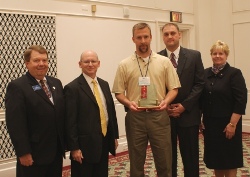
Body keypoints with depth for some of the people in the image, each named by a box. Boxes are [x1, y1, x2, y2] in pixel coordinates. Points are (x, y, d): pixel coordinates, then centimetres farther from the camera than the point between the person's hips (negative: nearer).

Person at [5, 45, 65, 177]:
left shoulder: (56, 83, 11)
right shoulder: (17, 87, -10)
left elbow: (63, 113, 12)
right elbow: (15, 123, -16)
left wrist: (64, 142, 9)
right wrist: (23, 153, -18)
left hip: (57, 151, 6)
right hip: (33, 155, -6)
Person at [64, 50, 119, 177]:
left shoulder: (104, 84, 11)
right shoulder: (72, 88, -11)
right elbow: (70, 121, -14)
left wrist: (114, 136, 13)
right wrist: (74, 148, -15)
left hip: (104, 142, 6)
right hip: (85, 145, -6)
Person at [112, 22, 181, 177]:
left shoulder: (164, 62, 4)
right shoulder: (124, 65, 3)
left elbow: (174, 88, 5)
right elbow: (119, 92, 5)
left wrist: (166, 101, -13)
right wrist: (129, 103, -14)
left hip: (159, 115, 0)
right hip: (135, 116, 0)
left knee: (164, 161, 7)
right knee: (136, 162, 11)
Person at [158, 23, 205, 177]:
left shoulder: (194, 56, 1)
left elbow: (200, 83, -2)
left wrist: (184, 105, -10)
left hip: (188, 114, 0)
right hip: (164, 114, 1)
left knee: (190, 157, 8)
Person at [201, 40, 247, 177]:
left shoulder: (234, 73, -8)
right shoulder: (206, 73, 7)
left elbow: (241, 100, -13)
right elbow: (201, 98, 9)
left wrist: (232, 124, -16)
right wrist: (201, 119, 4)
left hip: (227, 124, -5)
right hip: (210, 123, 5)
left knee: (229, 159, 4)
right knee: (215, 156, 13)